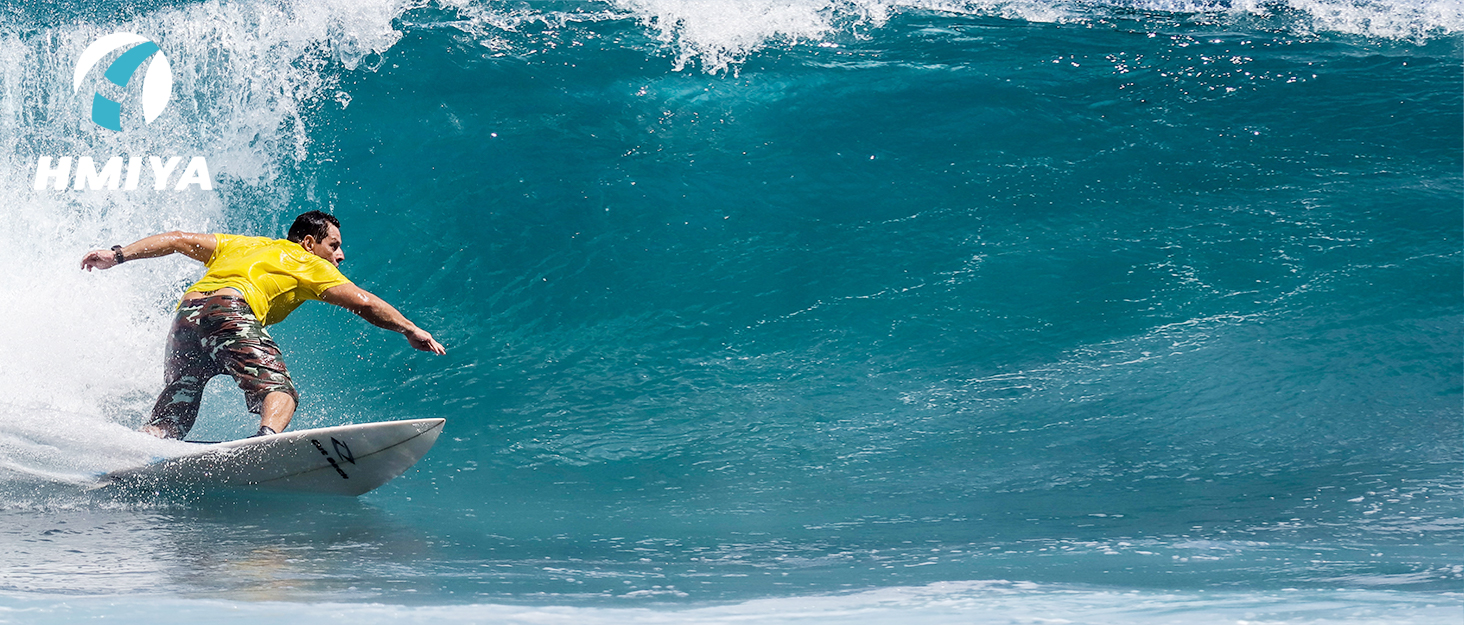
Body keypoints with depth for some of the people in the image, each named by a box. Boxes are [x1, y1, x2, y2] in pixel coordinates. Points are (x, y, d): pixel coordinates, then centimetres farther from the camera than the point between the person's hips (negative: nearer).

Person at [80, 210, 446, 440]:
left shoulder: (241, 245, 37)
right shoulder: (308, 264, 21)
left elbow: (179, 240, 30)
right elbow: (363, 303, 13)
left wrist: (119, 255, 28)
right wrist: (410, 330, 21)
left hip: (186, 316, 6)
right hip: (229, 311, -6)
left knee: (169, 424, 5)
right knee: (280, 391, -14)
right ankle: (267, 437, -45)